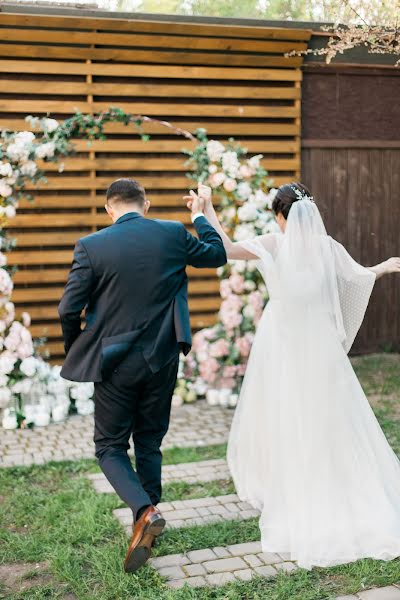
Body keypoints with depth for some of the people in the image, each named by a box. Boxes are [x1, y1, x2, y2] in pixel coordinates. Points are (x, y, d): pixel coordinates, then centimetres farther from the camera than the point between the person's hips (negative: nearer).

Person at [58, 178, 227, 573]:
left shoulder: (91, 246, -10)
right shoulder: (173, 234, -3)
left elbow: (68, 309, -9)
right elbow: (216, 255, 14)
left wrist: (75, 349, 10)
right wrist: (200, 217, 30)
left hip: (115, 362, -3)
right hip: (162, 360, 3)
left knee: (110, 447, 10)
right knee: (149, 444, 18)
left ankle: (145, 512, -13)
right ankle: (144, 528, 25)